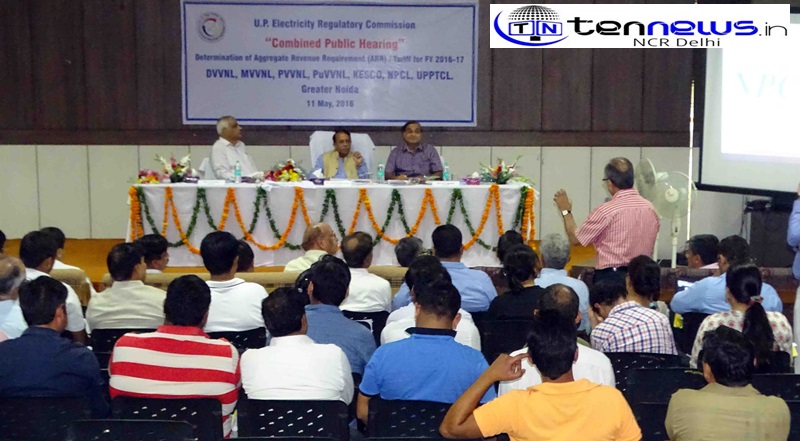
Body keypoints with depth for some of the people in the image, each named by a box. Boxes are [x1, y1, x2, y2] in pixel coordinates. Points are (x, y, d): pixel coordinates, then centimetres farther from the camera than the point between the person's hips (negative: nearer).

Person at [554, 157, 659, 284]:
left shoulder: (606, 211, -14)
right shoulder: (650, 208, 3)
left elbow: (575, 239, -3)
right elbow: (648, 247, 14)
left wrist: (566, 211, 10)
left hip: (611, 277, -6)